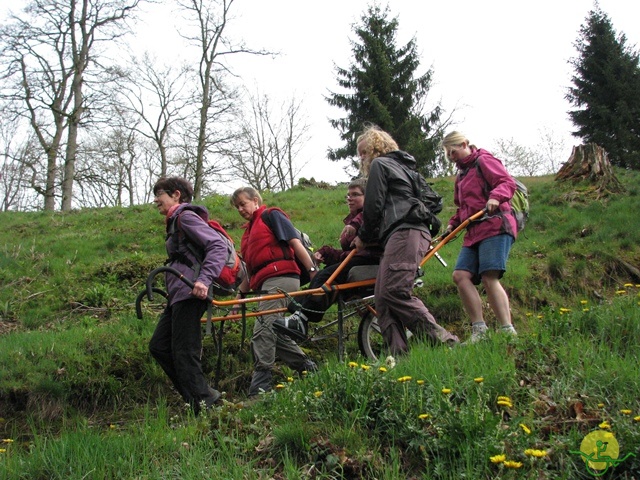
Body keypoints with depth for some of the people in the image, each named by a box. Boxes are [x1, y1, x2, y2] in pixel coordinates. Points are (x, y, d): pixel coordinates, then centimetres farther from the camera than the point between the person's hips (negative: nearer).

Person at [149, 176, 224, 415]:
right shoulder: (175, 221, 23)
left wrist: (204, 279, -29)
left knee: (184, 353, -10)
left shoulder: (186, 216, -7)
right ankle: (203, 395, 13)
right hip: (179, 296, 11)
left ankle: (202, 403, -3)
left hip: (190, 294, -11)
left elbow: (218, 245, -19)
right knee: (158, 346, 12)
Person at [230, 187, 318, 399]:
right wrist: (239, 296, 21)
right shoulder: (249, 231, 27)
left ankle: (259, 389, -19)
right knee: (275, 333, 8)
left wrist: (313, 271, -16)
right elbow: (251, 270, 27)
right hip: (266, 283, 9)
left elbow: (295, 242, -7)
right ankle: (308, 368, 18)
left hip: (280, 278, -9)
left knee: (262, 331, -17)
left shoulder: (271, 215, 4)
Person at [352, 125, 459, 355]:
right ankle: (398, 354, -12)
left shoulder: (379, 164, 7)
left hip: (405, 232, -10)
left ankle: (443, 340, -27)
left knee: (393, 292, -22)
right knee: (382, 297, 0)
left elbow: (373, 205, -1)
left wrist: (363, 237, 15)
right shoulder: (401, 166, 35)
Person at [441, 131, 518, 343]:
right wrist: (453, 223, 16)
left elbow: (508, 182, -9)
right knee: (460, 275, -10)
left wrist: (496, 196, -28)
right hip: (474, 232, 8)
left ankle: (508, 332, -18)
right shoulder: (461, 175, 27)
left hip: (495, 227, -8)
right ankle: (479, 329, -12)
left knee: (489, 277, -19)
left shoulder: (483, 161, 3)